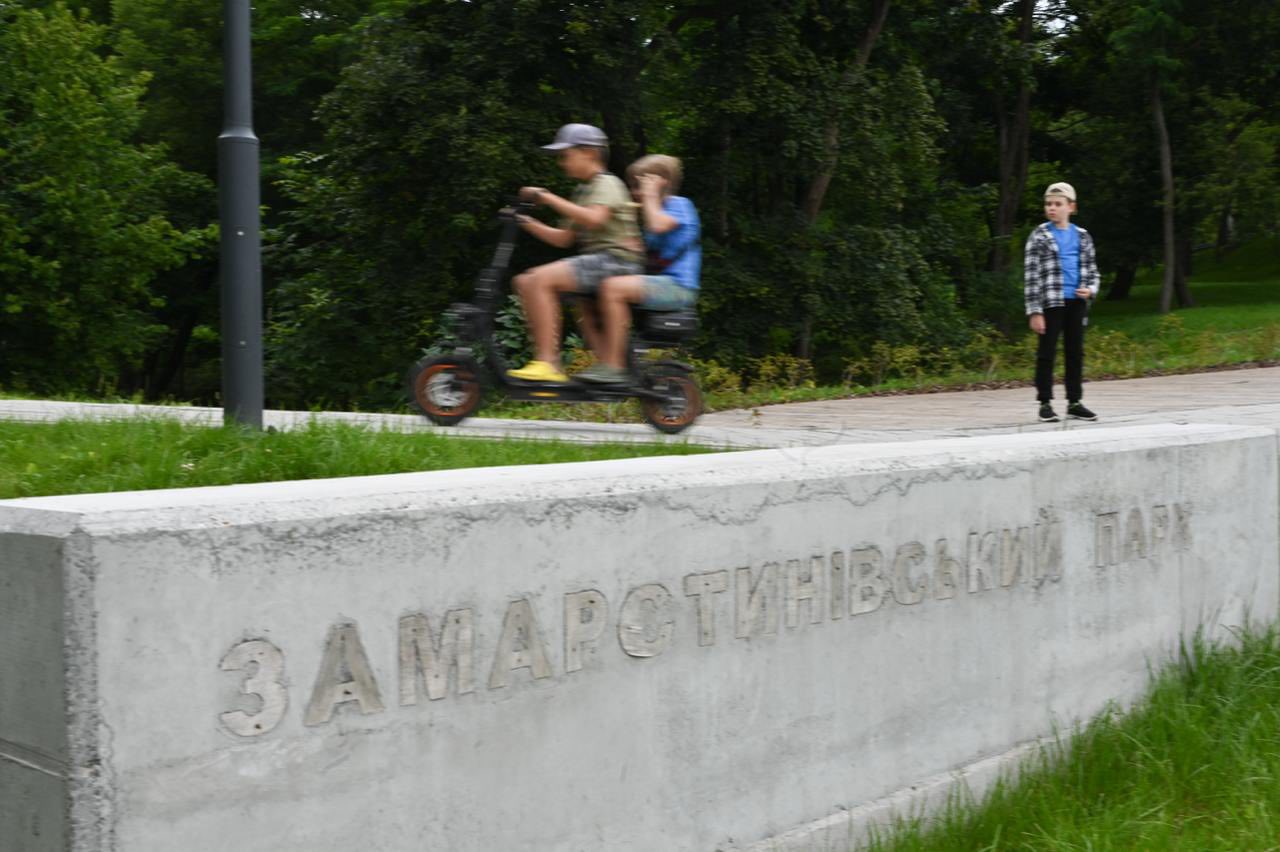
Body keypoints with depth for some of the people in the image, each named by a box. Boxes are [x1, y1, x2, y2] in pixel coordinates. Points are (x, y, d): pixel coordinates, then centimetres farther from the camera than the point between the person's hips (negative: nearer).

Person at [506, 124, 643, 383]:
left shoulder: (607, 184, -5)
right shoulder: (583, 191, 23)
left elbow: (594, 218, -27)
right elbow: (564, 239, 22)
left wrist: (548, 198, -23)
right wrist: (527, 222, 10)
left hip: (614, 260, -9)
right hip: (594, 260, 9)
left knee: (540, 279, -25)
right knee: (525, 281, -2)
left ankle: (545, 363, -27)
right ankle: (552, 361, -5)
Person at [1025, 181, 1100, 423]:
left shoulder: (1082, 236, 10)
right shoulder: (1039, 236, -2)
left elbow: (1092, 270, 17)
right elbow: (1031, 276, -6)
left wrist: (1090, 289, -6)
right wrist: (1035, 311, -12)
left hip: (1076, 303, 4)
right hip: (1051, 302, -4)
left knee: (1076, 353, 9)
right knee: (1047, 353, -1)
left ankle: (1075, 403, 17)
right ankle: (1045, 403, 5)